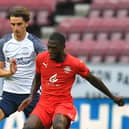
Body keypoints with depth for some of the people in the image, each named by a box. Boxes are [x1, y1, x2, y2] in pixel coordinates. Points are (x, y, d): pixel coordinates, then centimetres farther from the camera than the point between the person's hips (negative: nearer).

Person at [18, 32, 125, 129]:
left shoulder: (75, 64, -8)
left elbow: (94, 80, 7)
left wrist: (113, 97, 14)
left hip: (64, 104, -3)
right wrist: (31, 96, 3)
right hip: (44, 103, 3)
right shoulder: (41, 58, -1)